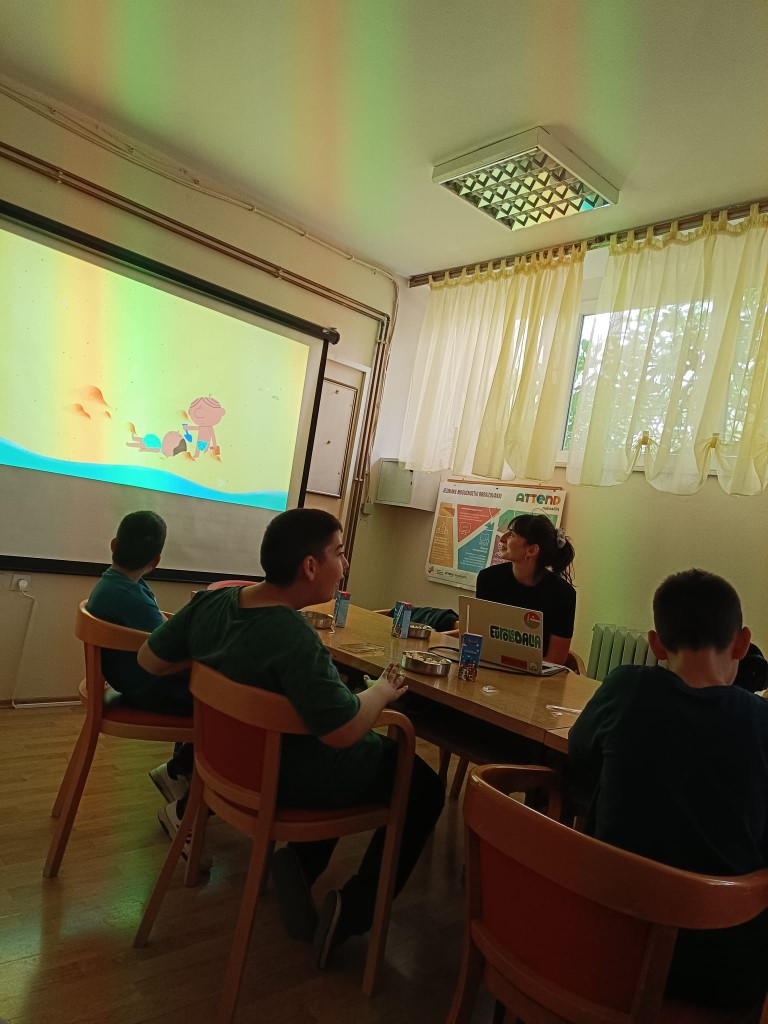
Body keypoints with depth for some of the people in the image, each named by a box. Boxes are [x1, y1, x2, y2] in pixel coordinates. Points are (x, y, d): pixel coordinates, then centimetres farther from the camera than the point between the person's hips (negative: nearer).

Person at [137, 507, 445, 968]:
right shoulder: (294, 639, -34)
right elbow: (344, 731, -33)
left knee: (379, 749, 29)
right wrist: (382, 692, -14)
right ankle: (351, 913, 6)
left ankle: (299, 862, 16)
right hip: (292, 779, -8)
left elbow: (150, 660, 3)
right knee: (424, 787, 10)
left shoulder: (212, 602, -10)